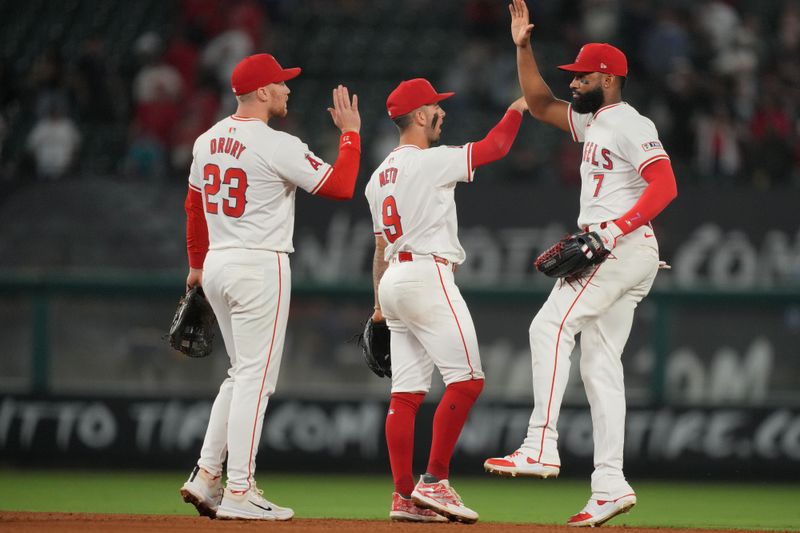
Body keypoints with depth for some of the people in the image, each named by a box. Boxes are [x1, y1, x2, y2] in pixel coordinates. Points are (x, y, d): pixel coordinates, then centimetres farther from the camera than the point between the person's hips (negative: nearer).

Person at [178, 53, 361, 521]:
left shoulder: (209, 141, 9)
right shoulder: (277, 146, -15)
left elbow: (194, 205, 19)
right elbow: (341, 186, -14)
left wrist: (198, 264, 30)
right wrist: (351, 133, -1)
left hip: (216, 266, 8)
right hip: (260, 267, -8)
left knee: (243, 375, 18)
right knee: (255, 378, -5)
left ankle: (206, 476, 11)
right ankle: (239, 492, -6)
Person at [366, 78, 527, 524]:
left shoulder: (381, 175, 17)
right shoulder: (427, 161, -10)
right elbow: (494, 148, -8)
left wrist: (381, 303, 24)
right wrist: (518, 108, 8)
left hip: (394, 281, 9)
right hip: (427, 274, -9)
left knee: (407, 391, 5)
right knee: (467, 380, -9)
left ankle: (405, 496, 2)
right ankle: (435, 482, -13)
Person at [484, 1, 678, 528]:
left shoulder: (631, 125, -10)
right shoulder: (592, 121, 20)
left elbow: (665, 185, -20)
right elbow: (540, 103, 29)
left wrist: (616, 228, -28)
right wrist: (523, 47, 18)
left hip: (624, 245, -10)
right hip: (610, 253, 10)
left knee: (550, 326, -19)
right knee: (599, 361, 5)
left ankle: (541, 446, -26)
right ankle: (611, 485, 1)